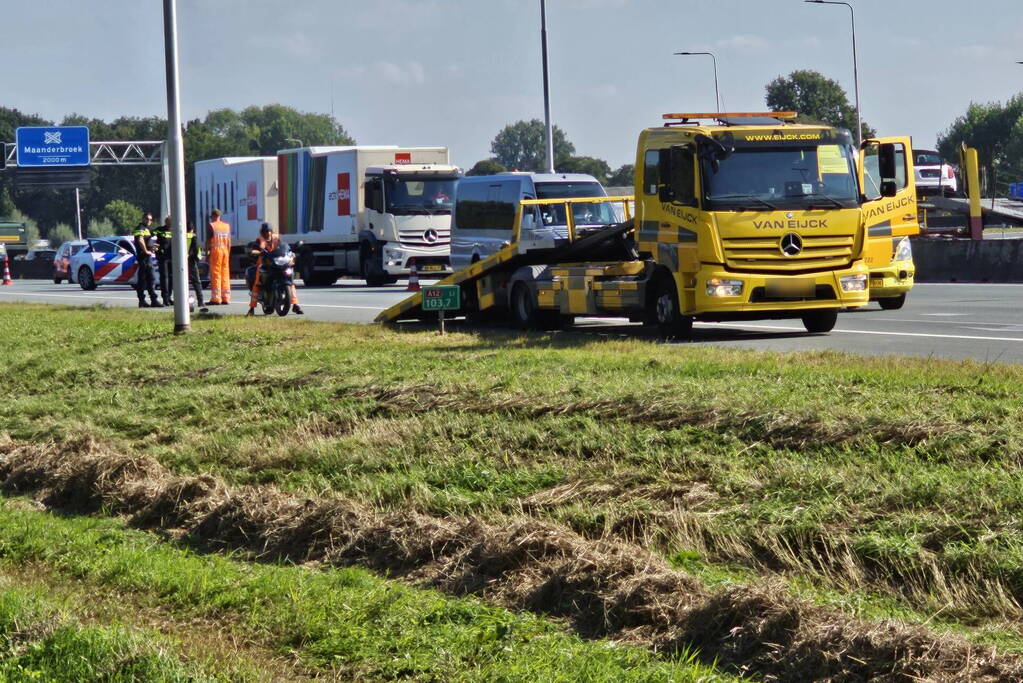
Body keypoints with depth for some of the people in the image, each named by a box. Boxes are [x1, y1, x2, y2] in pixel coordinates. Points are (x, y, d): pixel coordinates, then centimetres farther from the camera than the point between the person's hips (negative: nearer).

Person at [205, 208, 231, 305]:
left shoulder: (212, 226, -5)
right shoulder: (227, 226, 11)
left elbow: (208, 241, -8)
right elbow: (229, 242, 12)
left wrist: (207, 254, -3)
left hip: (215, 250, -5)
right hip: (225, 250, 5)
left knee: (215, 275, -4)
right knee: (225, 275, 8)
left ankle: (216, 298, -7)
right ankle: (226, 298, 7)